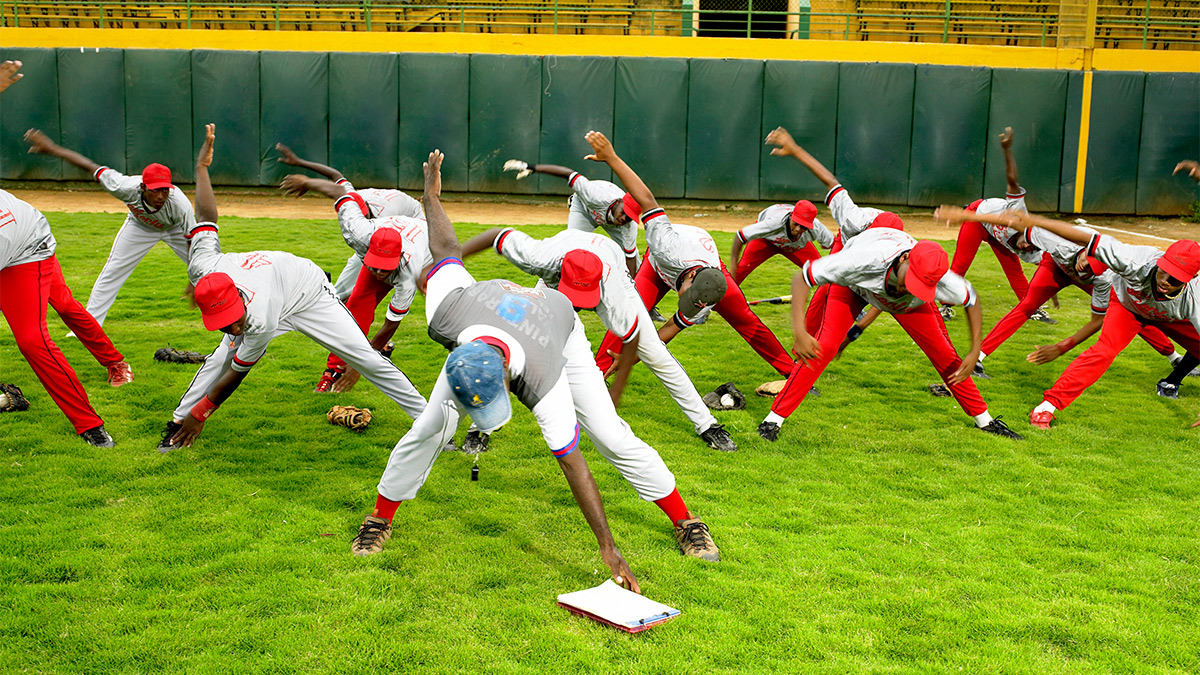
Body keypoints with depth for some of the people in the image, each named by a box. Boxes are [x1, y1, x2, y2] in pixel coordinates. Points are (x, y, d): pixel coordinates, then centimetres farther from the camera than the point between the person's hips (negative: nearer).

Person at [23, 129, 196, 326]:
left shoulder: (180, 205, -43)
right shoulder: (126, 188, -40)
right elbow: (91, 166, -27)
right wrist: (52, 149, -24)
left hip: (176, 229, -1)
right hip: (140, 226, 2)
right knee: (112, 272, -1)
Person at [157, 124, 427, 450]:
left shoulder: (260, 321, -44)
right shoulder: (202, 267, -33)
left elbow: (236, 374, -28)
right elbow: (207, 216, -18)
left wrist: (200, 414, -18)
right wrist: (202, 166, -3)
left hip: (310, 296, -5)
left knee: (367, 359, -8)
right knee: (220, 358, -10)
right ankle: (177, 423, 7)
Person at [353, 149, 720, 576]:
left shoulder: (545, 383, -46)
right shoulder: (444, 312, -42)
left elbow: (572, 465, -39)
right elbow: (447, 250, -22)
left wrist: (608, 550, -35)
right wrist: (431, 198, -1)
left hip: (560, 327, -3)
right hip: (485, 320, 3)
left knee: (613, 437, -11)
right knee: (430, 429, -8)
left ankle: (686, 523, 6)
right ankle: (380, 520, 13)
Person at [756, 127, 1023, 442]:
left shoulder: (938, 279, -38)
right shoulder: (864, 258, -47)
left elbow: (971, 299, -16)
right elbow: (802, 277, -42)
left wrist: (975, 352, -17)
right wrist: (799, 331, -50)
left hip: (905, 306, 3)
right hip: (855, 285, -2)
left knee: (945, 355, 1)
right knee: (823, 346, -21)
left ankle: (984, 420, 25)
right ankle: (775, 417, -9)